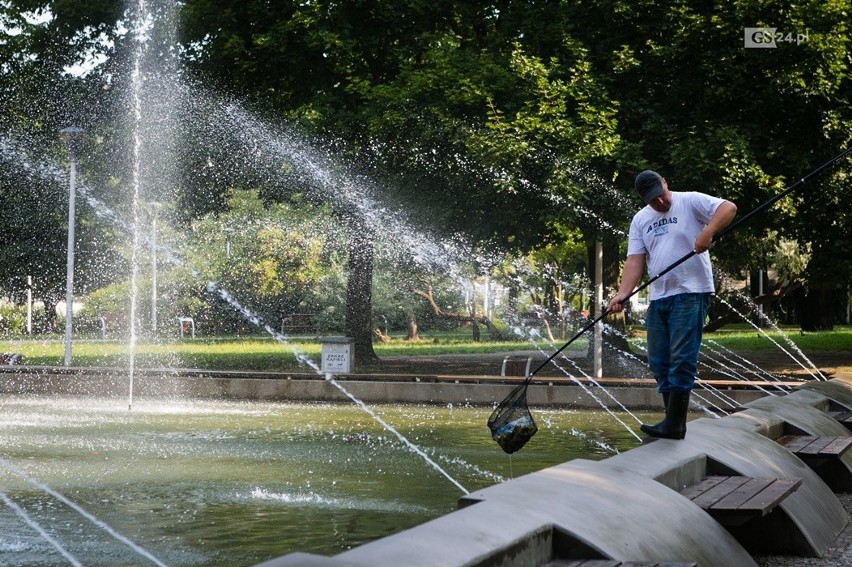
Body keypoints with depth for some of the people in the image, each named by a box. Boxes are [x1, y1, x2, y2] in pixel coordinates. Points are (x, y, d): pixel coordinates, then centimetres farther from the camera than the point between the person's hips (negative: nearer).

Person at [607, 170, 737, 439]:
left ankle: (674, 424, -11)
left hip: (690, 294, -7)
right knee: (659, 362, 7)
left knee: (681, 359, -11)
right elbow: (635, 261, 5)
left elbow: (729, 208, -14)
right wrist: (622, 295, -10)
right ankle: (674, 423, 13)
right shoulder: (640, 220, 14)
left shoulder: (690, 202, -2)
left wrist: (707, 232, -30)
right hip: (658, 297, 7)